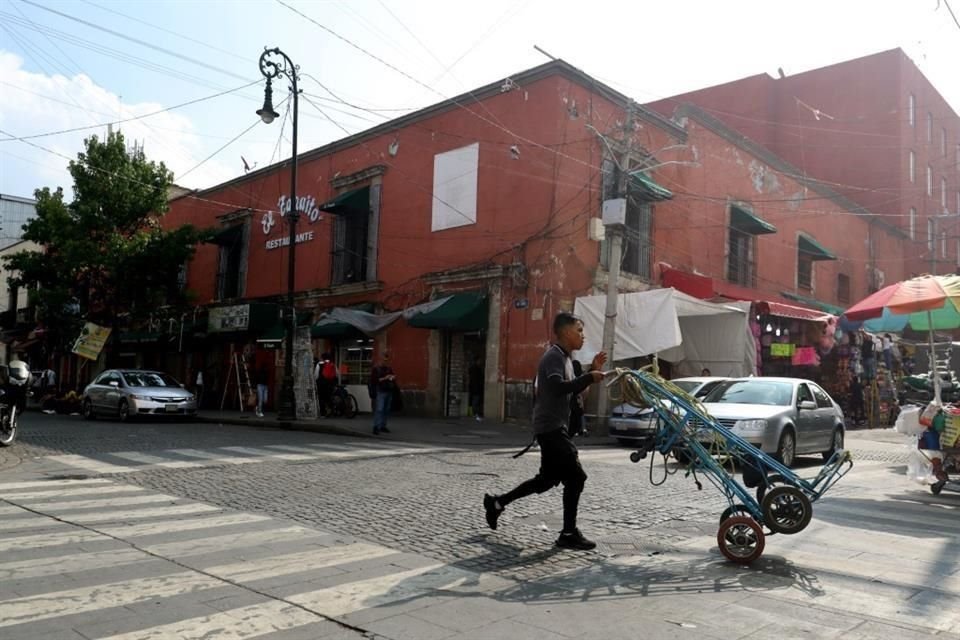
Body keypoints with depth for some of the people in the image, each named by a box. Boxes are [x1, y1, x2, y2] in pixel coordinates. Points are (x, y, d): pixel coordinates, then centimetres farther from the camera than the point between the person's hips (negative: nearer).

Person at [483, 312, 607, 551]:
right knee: (575, 477, -9)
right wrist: (589, 377, -26)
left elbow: (571, 388, 22)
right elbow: (558, 387, -31)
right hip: (551, 427, -10)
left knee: (547, 479, 16)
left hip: (553, 427, 10)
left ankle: (497, 503, 25)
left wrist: (592, 370, 12)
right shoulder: (554, 356, -15)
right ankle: (569, 534, 0)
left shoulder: (564, 357, 17)